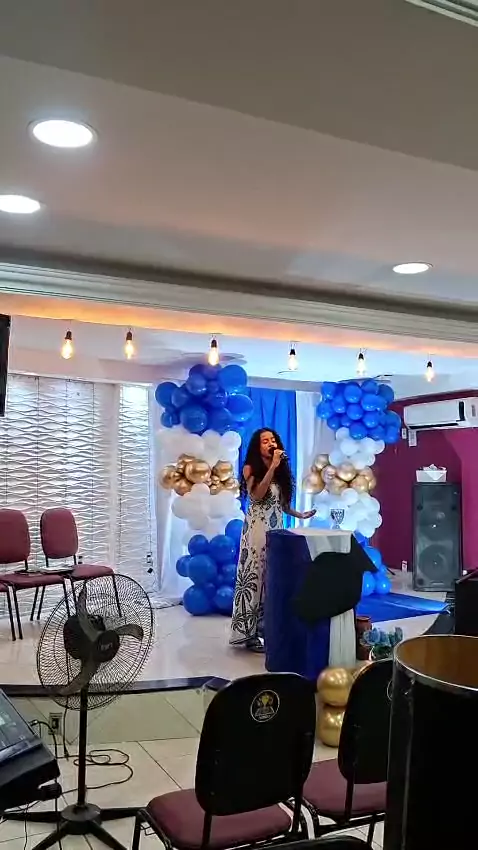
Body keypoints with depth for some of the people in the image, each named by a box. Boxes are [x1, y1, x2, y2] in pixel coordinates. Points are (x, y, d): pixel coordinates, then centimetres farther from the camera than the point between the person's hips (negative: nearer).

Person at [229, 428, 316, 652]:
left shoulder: (281, 470, 13)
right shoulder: (250, 469, -2)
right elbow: (258, 495, -18)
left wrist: (300, 515, 5)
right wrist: (272, 467, -18)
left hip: (276, 529, 6)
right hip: (257, 529, -5)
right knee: (254, 575, -5)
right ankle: (248, 633, 0)